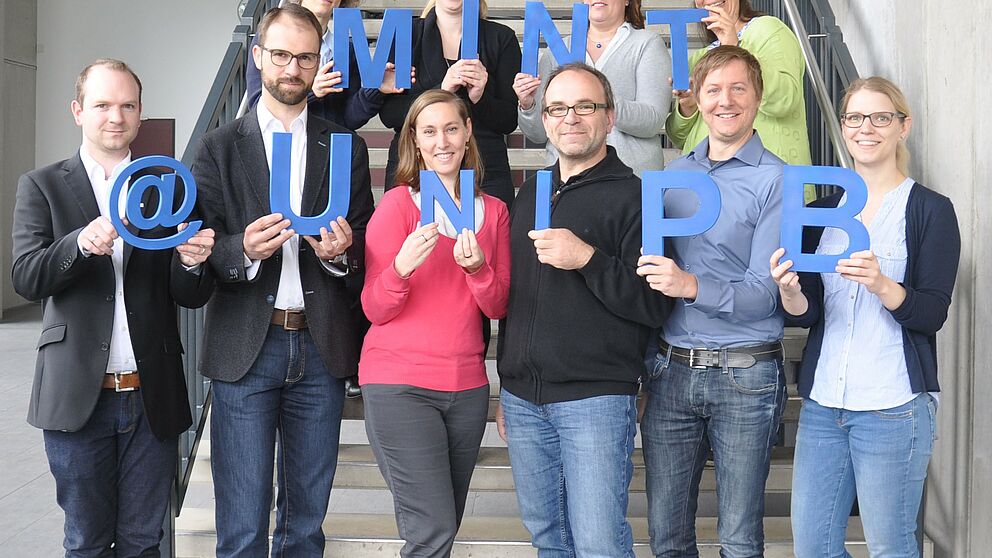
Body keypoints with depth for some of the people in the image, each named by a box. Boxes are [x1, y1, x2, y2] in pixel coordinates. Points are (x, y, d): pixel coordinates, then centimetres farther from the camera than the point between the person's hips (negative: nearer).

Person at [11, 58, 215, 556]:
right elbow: (26, 279, -8)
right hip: (78, 397, -1)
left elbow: (192, 298, 4)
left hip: (152, 398, 1)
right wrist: (82, 243, -26)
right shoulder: (42, 186, 4)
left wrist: (191, 262, -19)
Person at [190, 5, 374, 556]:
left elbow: (364, 246, 11)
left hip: (321, 348, 2)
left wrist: (341, 251, -11)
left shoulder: (346, 148, 10)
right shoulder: (218, 148, 6)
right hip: (245, 349, -2)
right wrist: (244, 249, -20)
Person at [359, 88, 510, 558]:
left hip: (467, 386, 5)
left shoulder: (493, 211, 9)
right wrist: (402, 266, -27)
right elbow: (375, 309, -7)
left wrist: (477, 268, -15)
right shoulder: (397, 204, -4)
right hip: (399, 385, -4)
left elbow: (498, 307, 4)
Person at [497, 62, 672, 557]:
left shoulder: (632, 196, -5)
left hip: (596, 399, -6)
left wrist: (589, 260, -22)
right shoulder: (530, 195, 15)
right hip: (522, 399, 6)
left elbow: (655, 305, -11)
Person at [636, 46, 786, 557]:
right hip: (671, 370, 5)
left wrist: (691, 285, -27)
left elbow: (763, 293, -11)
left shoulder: (775, 180, -5)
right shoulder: (675, 174, 11)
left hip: (746, 375, -4)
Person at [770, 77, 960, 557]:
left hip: (894, 405, -4)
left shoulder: (930, 210, -1)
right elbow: (806, 313, 8)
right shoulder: (825, 209, 12)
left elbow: (932, 313, -8)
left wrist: (882, 285, -27)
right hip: (822, 400, 5)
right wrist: (791, 292, -14)